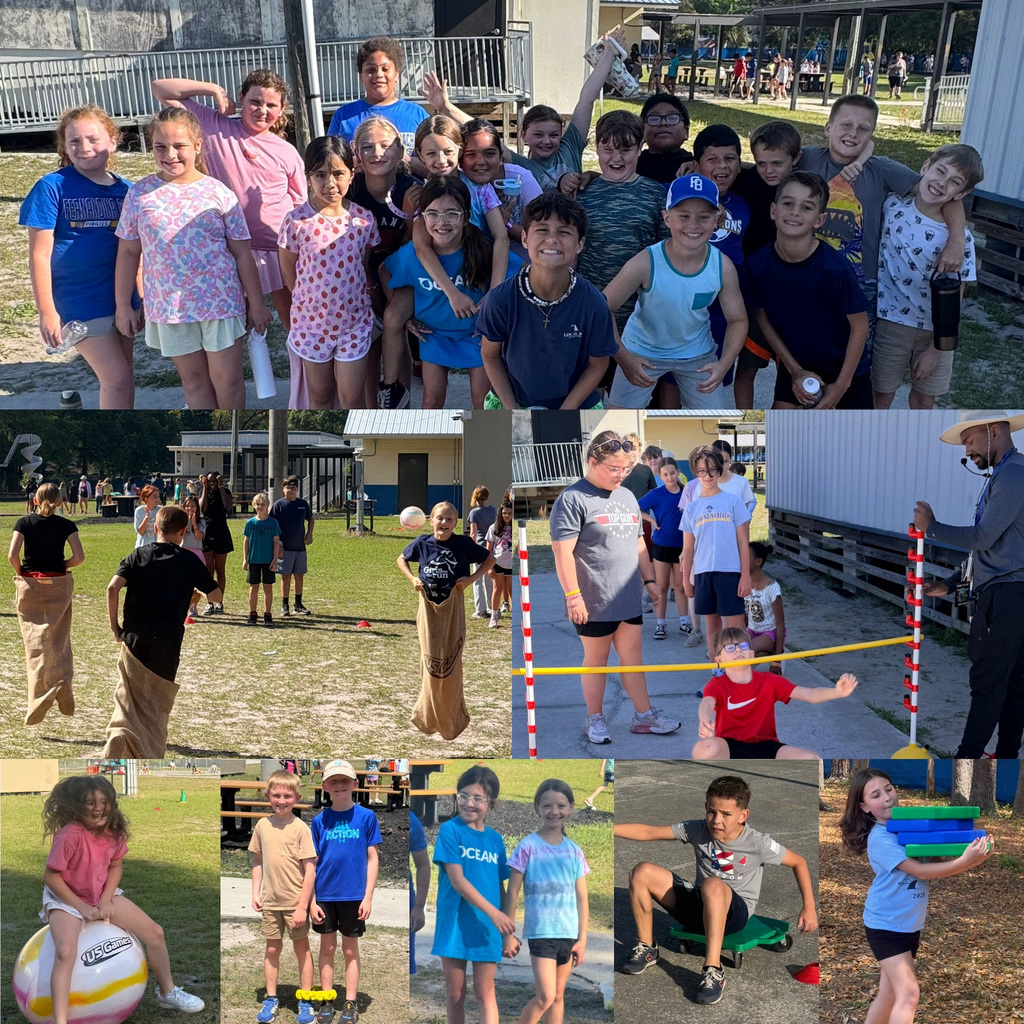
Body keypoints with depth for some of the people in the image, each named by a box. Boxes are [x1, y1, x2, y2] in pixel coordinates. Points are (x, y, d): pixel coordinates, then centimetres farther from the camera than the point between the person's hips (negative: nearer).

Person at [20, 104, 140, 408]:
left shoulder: (125, 189, 2)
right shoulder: (52, 187, -10)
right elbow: (40, 253, -9)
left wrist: (142, 299, 10)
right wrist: (47, 312, -12)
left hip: (122, 295, 5)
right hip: (79, 300, -4)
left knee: (121, 377, 13)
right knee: (117, 377, -8)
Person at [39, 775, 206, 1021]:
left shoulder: (113, 830, -11)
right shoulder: (70, 835, -31)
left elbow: (115, 866, 2)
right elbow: (50, 876, -24)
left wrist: (105, 900, -13)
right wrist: (82, 908, -20)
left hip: (103, 896, 6)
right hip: (66, 900, -6)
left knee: (155, 933, 4)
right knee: (66, 953, -34)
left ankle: (167, 992, 26)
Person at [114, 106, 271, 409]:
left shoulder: (219, 193, -4)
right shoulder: (140, 194, 0)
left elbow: (242, 253, 0)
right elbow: (128, 252, 6)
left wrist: (256, 304, 2)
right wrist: (123, 306, 6)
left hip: (220, 302, -2)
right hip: (169, 305, 2)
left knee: (227, 380, 3)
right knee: (193, 378, 12)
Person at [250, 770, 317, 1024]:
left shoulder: (300, 828, -14)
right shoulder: (262, 825, -1)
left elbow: (310, 870, -14)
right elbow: (257, 862, 9)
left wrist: (302, 906, -15)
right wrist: (256, 893, 2)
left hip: (295, 901, -3)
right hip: (270, 901, 3)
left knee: (302, 948, 9)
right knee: (272, 949, 13)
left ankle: (305, 1002, 19)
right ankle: (271, 999, 25)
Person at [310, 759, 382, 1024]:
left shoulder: (366, 817, -4)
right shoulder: (320, 820, 0)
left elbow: (372, 858, -2)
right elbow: (312, 862, 3)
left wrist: (368, 897, -6)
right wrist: (311, 900, -2)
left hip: (353, 895, -1)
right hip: (324, 895, 1)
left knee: (350, 949, 9)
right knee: (327, 948, 11)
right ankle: (327, 1001, 22)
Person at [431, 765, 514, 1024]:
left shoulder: (495, 839, 5)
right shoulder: (450, 830, -8)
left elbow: (500, 886, 11)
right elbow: (457, 880, -16)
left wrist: (507, 926, 7)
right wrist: (494, 912, -21)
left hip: (486, 927, 3)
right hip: (455, 924, -3)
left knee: (484, 992, 3)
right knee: (455, 994, 8)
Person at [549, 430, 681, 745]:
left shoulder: (627, 497, 13)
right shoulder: (573, 499, -12)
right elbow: (562, 550, -16)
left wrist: (649, 579, 17)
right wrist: (572, 595, -19)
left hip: (629, 599, 6)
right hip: (594, 601, -6)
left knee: (633, 655, 11)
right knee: (596, 659, 7)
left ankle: (644, 715, 20)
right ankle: (595, 719, 20)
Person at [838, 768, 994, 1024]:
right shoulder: (880, 837, -19)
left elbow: (935, 861, 1)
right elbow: (920, 870, -25)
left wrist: (974, 857, -15)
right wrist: (964, 862, -35)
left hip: (910, 923, 7)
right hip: (885, 924, -7)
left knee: (889, 994, 14)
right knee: (908, 994, -14)